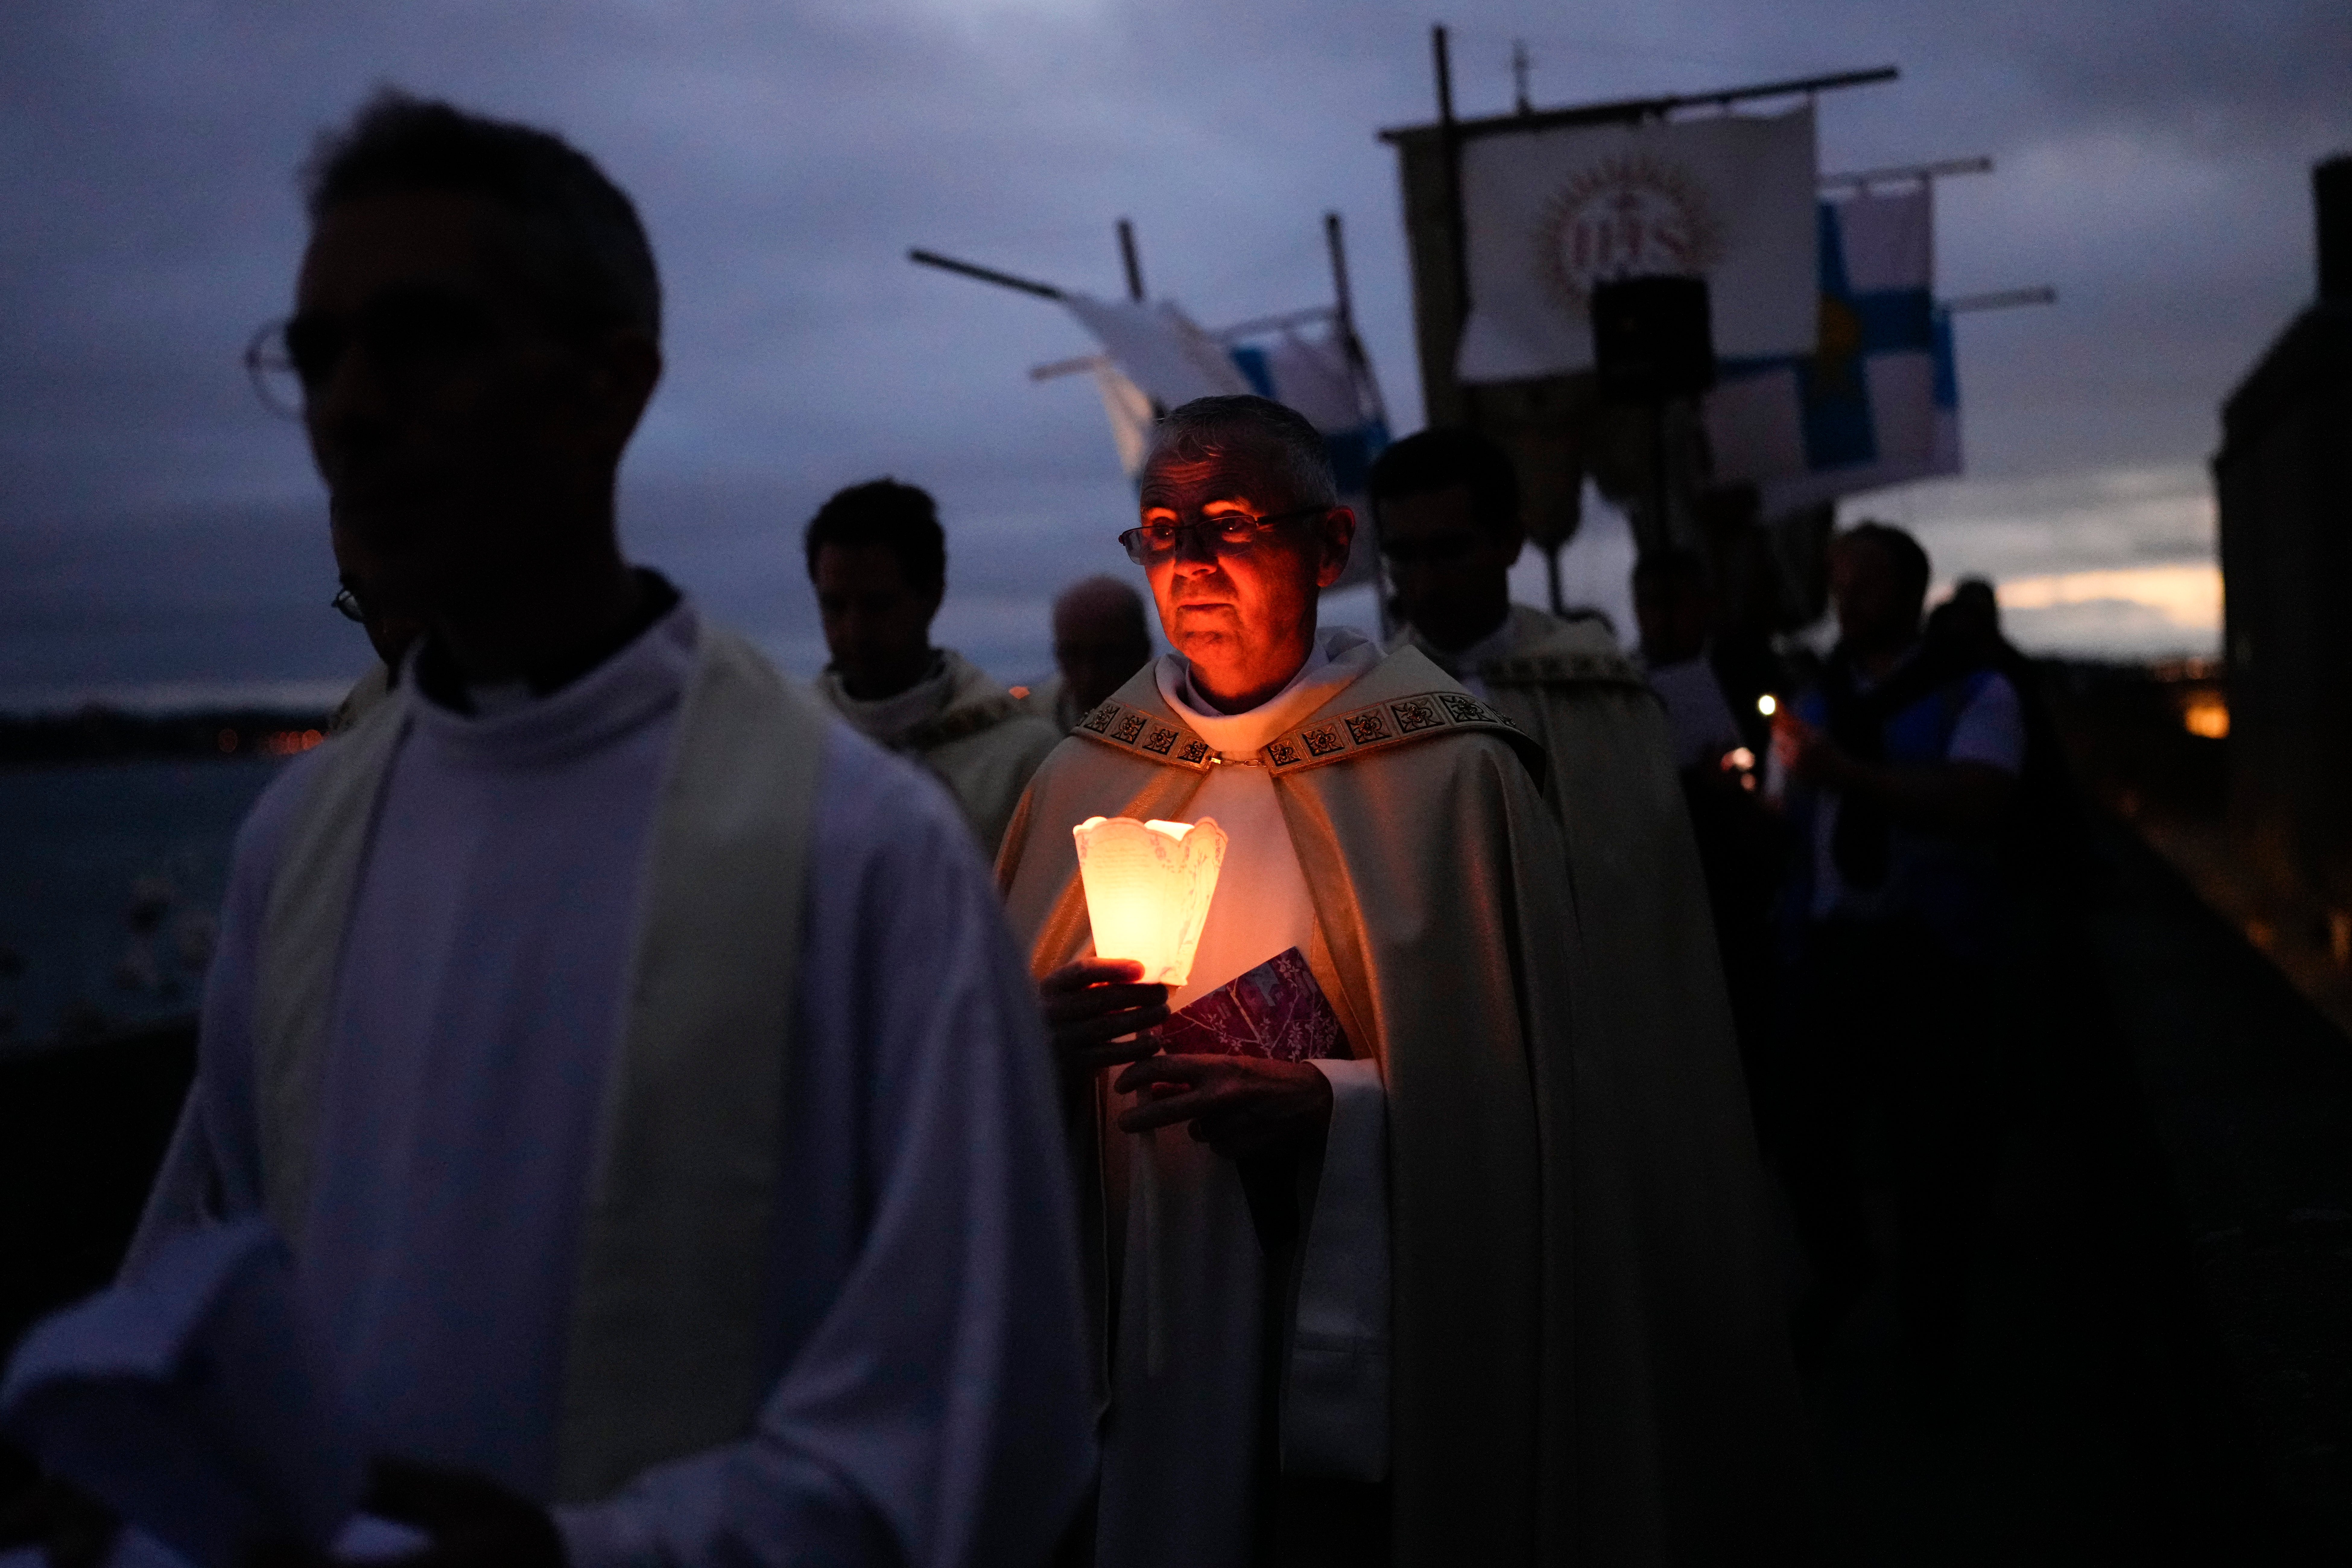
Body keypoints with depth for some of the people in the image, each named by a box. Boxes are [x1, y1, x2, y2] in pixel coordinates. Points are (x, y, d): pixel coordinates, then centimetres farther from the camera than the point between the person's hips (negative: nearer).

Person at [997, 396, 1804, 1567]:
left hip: (1378, 1357, -3)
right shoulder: (1086, 782, 5)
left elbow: (1531, 1087, -7)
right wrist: (1046, 1038, -13)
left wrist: (1336, 1105, -21)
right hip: (1138, 1346, 3)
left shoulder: (1447, 775, -6)